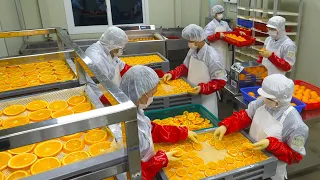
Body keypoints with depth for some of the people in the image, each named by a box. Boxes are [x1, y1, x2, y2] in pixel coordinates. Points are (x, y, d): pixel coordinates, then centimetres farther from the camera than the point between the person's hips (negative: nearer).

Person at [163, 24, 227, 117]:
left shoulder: (212, 56, -23)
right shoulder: (192, 51, -4)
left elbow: (221, 81, -18)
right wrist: (172, 74, -3)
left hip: (206, 98, -6)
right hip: (191, 94, 6)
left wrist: (203, 88, -27)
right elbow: (185, 67, 12)